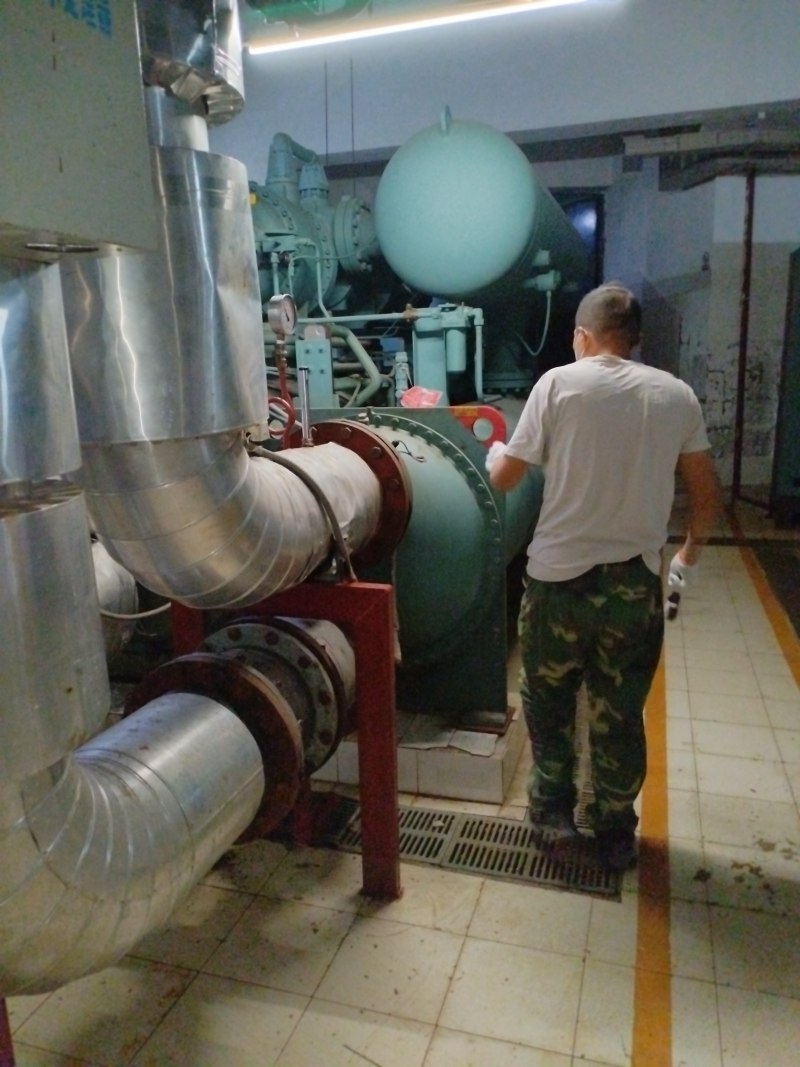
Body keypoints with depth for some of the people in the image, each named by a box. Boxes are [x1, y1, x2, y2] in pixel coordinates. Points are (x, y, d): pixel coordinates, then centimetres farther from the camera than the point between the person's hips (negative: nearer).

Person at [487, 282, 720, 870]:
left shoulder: (559, 383, -6)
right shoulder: (676, 393, 3)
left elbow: (504, 479, -3)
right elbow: (707, 493, 7)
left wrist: (495, 454, 20)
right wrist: (691, 553, 24)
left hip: (559, 576, -2)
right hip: (636, 583, 3)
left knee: (548, 698, 19)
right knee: (621, 715, 16)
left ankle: (553, 808, 32)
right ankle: (616, 834, 29)